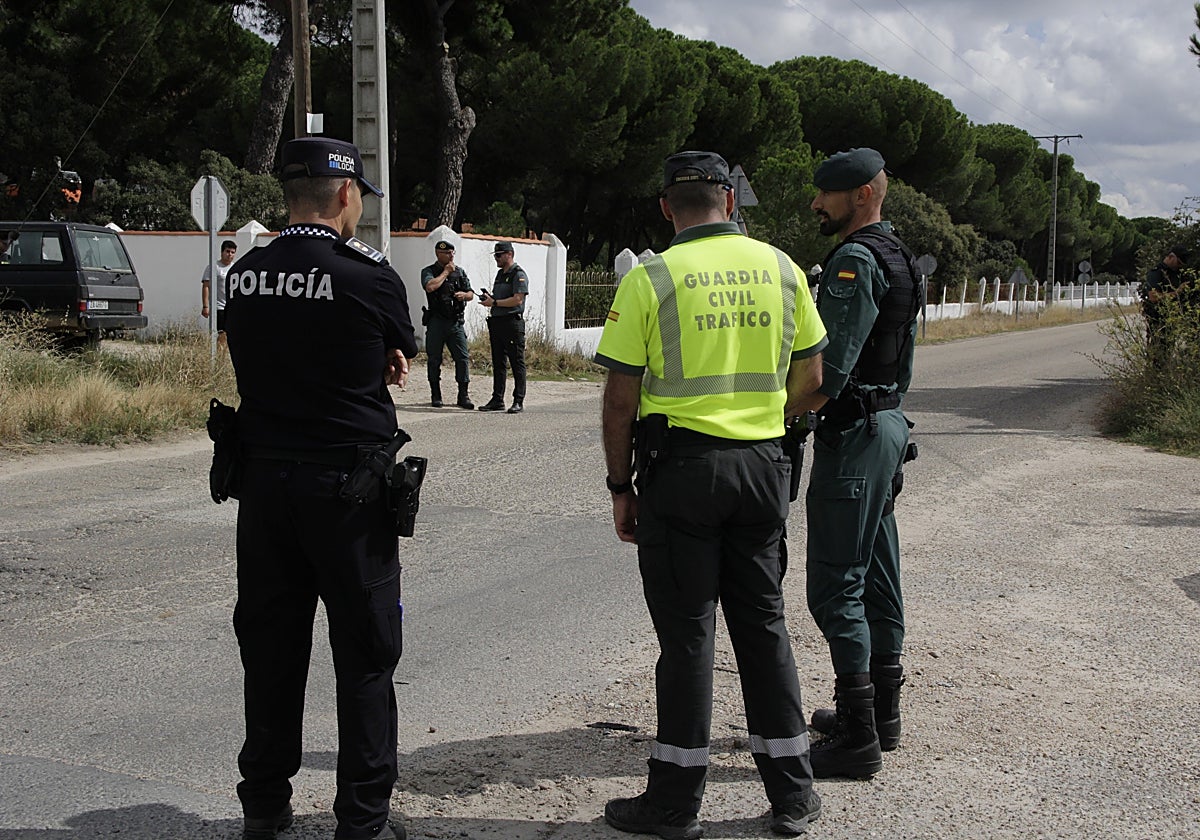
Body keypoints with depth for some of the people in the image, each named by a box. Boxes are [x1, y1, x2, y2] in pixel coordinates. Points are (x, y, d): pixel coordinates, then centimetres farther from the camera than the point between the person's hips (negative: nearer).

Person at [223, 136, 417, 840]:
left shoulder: (244, 276, 1)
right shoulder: (371, 277, -13)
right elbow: (400, 359, 3)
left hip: (263, 483, 5)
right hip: (347, 487, -5)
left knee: (271, 649, 15)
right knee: (364, 655, 6)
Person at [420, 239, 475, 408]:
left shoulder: (460, 272, 13)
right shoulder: (428, 271, 0)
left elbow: (471, 294, 17)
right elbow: (430, 286, -22)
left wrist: (464, 294, -7)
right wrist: (446, 272, -10)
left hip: (456, 322, 3)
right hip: (436, 322, -3)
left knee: (463, 358, -4)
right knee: (434, 359, 4)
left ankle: (463, 396, 1)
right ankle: (435, 396, 13)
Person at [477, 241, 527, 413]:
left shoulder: (518, 274, -8)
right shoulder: (500, 274, 20)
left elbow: (517, 299, -18)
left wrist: (494, 302, -16)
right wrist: (489, 298, 5)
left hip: (513, 323, -9)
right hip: (497, 322, 9)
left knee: (517, 363, -4)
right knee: (498, 363, 10)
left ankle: (518, 401, -3)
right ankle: (497, 400, 14)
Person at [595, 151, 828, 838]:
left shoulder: (651, 278, -8)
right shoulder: (780, 268, 5)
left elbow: (621, 398, -8)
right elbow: (810, 377, 9)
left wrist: (620, 486, 2)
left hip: (681, 465, -4)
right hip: (763, 464, 4)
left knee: (687, 632, 3)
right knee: (763, 622, 13)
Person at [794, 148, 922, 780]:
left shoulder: (855, 260, -17)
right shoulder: (896, 256, 16)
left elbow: (832, 369, -24)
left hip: (853, 434, -11)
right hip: (886, 424, 11)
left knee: (835, 584, -8)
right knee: (877, 575, 16)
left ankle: (857, 739, -5)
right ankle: (882, 712, 25)